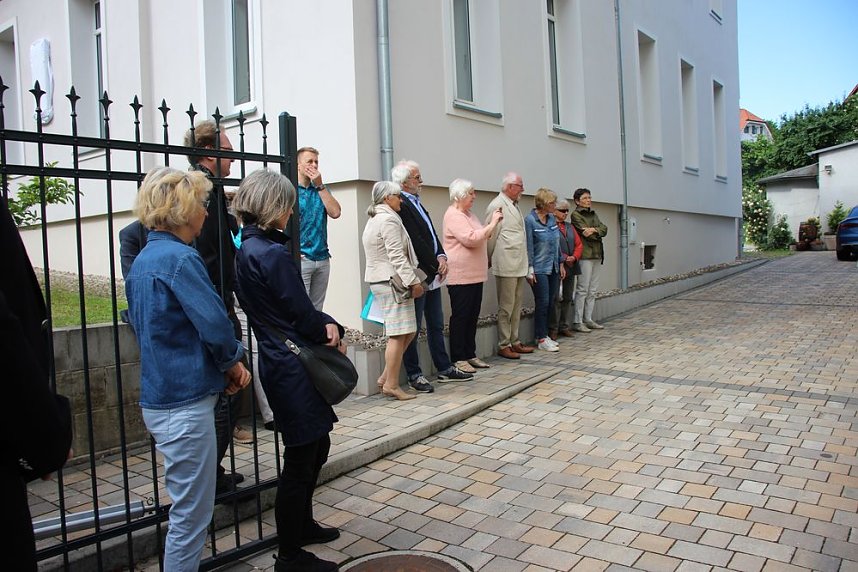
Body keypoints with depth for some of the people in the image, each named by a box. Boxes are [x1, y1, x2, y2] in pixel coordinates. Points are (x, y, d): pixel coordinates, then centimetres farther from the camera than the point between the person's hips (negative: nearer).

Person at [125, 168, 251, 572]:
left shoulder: (143, 259, 12)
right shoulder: (180, 258, -17)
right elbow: (215, 325, -23)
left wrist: (221, 368, 7)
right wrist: (233, 362, -1)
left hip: (159, 398, 10)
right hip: (185, 403, -10)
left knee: (187, 508, 22)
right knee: (192, 514, 3)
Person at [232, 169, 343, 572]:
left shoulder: (247, 249, 10)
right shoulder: (273, 254, -20)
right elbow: (302, 314, -16)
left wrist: (324, 324, 0)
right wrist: (332, 330, 2)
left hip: (279, 361, 10)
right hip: (292, 367, -10)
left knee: (316, 445, 23)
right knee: (300, 460, 3)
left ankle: (301, 524, 40)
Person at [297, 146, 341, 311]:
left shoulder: (321, 189, 14)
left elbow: (335, 213, -1)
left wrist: (319, 185, -4)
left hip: (322, 258, 5)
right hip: (300, 259, -5)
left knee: (317, 310, 10)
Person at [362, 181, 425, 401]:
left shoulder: (374, 219, 21)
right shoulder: (389, 220, -12)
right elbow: (397, 256, -18)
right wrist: (413, 281, -16)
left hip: (380, 281, 11)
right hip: (392, 282, -11)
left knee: (406, 331, 12)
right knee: (399, 334, -7)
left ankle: (386, 377, 14)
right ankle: (391, 385, -1)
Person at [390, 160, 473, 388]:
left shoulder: (416, 203, 16)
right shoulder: (401, 205, -15)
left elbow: (431, 234, 15)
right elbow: (416, 241, -19)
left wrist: (441, 257, -1)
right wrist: (436, 265, -12)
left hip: (432, 275, 10)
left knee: (436, 325, 17)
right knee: (413, 328, 1)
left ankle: (444, 368, 27)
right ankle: (414, 375, 11)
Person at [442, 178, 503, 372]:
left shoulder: (468, 214, 17)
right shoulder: (453, 215, -13)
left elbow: (481, 237, 25)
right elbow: (471, 239, -22)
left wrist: (493, 222, 10)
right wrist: (492, 223, -15)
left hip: (475, 275, 9)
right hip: (460, 276, -9)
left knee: (472, 316, 12)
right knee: (460, 317, -3)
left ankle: (470, 355, 20)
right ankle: (458, 358, 4)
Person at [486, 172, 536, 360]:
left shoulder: (515, 205, 16)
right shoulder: (497, 205, -12)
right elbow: (491, 236, -10)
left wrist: (524, 261, 13)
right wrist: (489, 260, -1)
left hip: (519, 265, 9)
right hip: (506, 265, -9)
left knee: (516, 306, 14)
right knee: (506, 307, -1)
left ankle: (514, 342, 24)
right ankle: (503, 346, 9)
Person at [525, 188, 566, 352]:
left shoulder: (552, 219, 9)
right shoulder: (530, 220, -11)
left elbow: (557, 244, 16)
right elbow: (529, 246, -12)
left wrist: (560, 263, 14)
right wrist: (530, 270, -13)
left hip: (553, 269, 7)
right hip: (539, 269, -7)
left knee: (551, 303, 9)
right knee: (542, 303, -4)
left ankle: (545, 335, 20)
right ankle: (541, 339, 6)